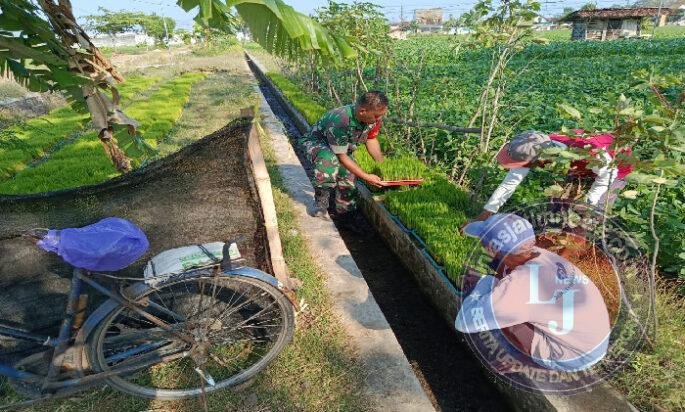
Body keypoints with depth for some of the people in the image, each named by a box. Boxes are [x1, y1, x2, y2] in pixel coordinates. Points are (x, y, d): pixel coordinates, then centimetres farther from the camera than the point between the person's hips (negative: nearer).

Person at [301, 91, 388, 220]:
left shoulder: (374, 117, -20)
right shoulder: (339, 121, -42)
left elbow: (371, 139, 0)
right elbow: (341, 156, -33)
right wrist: (366, 177, -33)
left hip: (344, 146, 7)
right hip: (316, 142, -7)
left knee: (348, 180, -4)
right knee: (330, 160, -38)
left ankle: (345, 209, 24)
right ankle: (320, 204, -21)